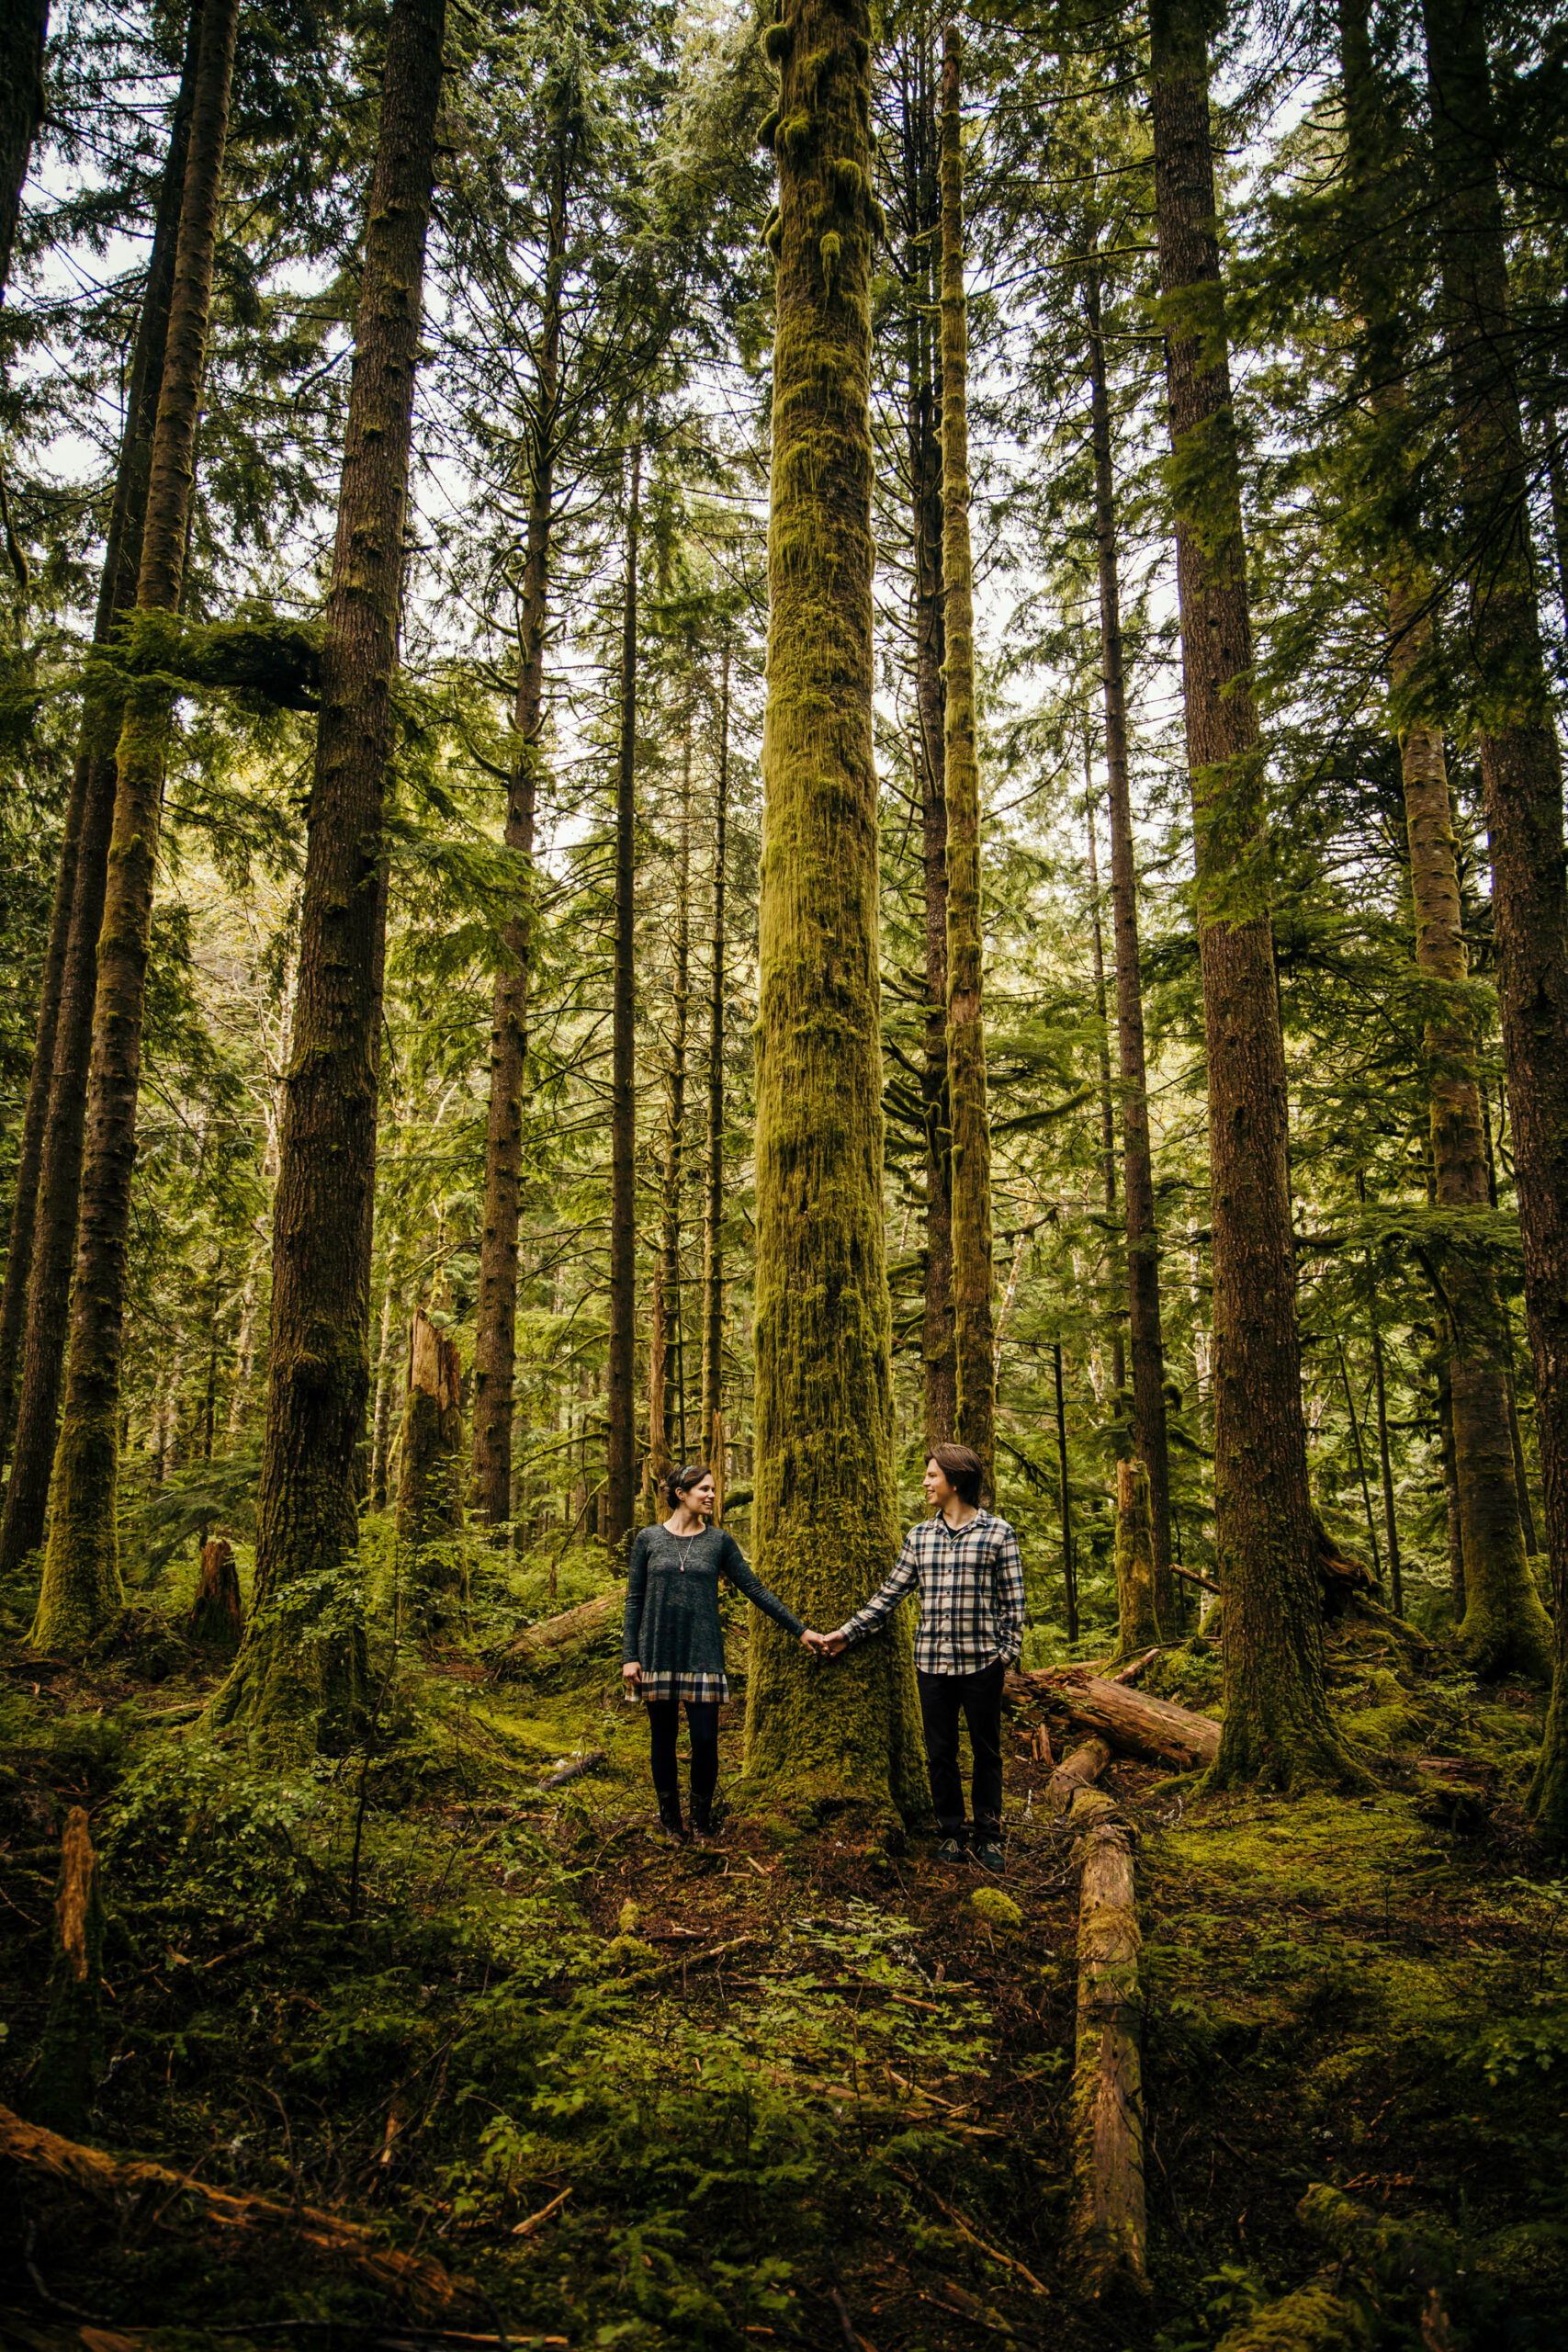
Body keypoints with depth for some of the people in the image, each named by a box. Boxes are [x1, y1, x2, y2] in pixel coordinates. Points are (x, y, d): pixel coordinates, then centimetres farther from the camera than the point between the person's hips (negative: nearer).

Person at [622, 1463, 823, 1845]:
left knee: (705, 1739, -3)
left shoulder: (719, 1541, 5)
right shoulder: (649, 1540, 3)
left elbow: (756, 1590, 8)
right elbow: (634, 1600, 6)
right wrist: (630, 1656, -1)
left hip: (703, 1655, 0)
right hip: (658, 1655, 0)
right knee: (664, 1739, 6)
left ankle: (703, 1817, 18)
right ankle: (670, 1820, 23)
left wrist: (799, 1630, 6)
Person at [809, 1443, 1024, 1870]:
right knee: (940, 1753, 9)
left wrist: (1010, 1649, -7)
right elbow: (889, 1595, 10)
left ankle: (988, 1836, 22)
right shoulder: (918, 1537, 7)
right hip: (932, 1663, 3)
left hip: (982, 1663, -3)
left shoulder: (998, 1534, -3)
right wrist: (846, 1633, 7)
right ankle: (952, 1833, 23)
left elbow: (1012, 1600, -1)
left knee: (986, 1752, 8)